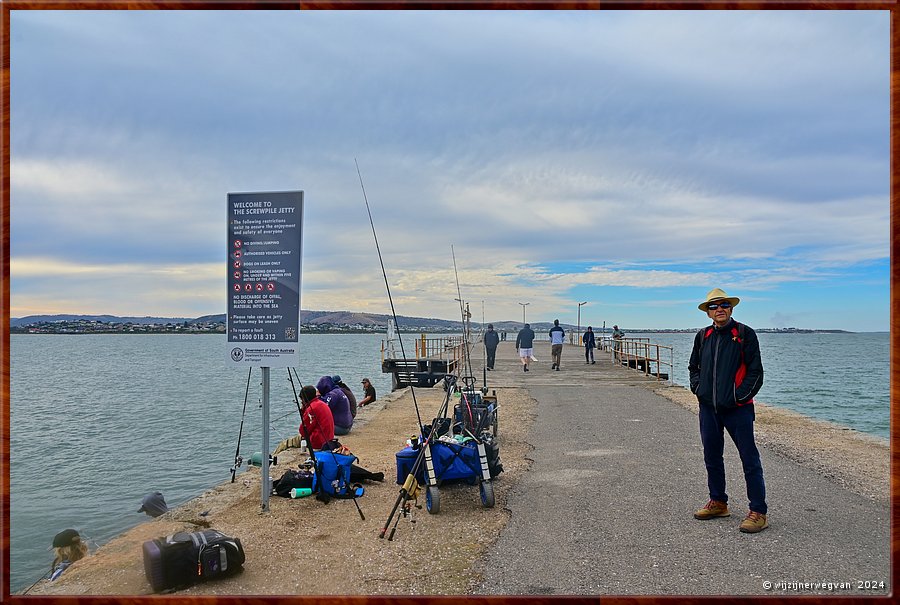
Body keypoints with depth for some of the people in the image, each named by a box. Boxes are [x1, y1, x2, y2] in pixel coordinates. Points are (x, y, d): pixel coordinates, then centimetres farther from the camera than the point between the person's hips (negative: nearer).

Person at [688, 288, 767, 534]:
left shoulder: (745, 334, -5)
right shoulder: (703, 336, 10)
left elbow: (755, 371, -6)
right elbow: (694, 367, 21)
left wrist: (739, 396, -12)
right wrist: (698, 388, 6)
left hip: (737, 409, -5)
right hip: (708, 408, 6)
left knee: (750, 460, -1)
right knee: (712, 457, 15)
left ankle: (759, 512, 6)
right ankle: (718, 503, 30)